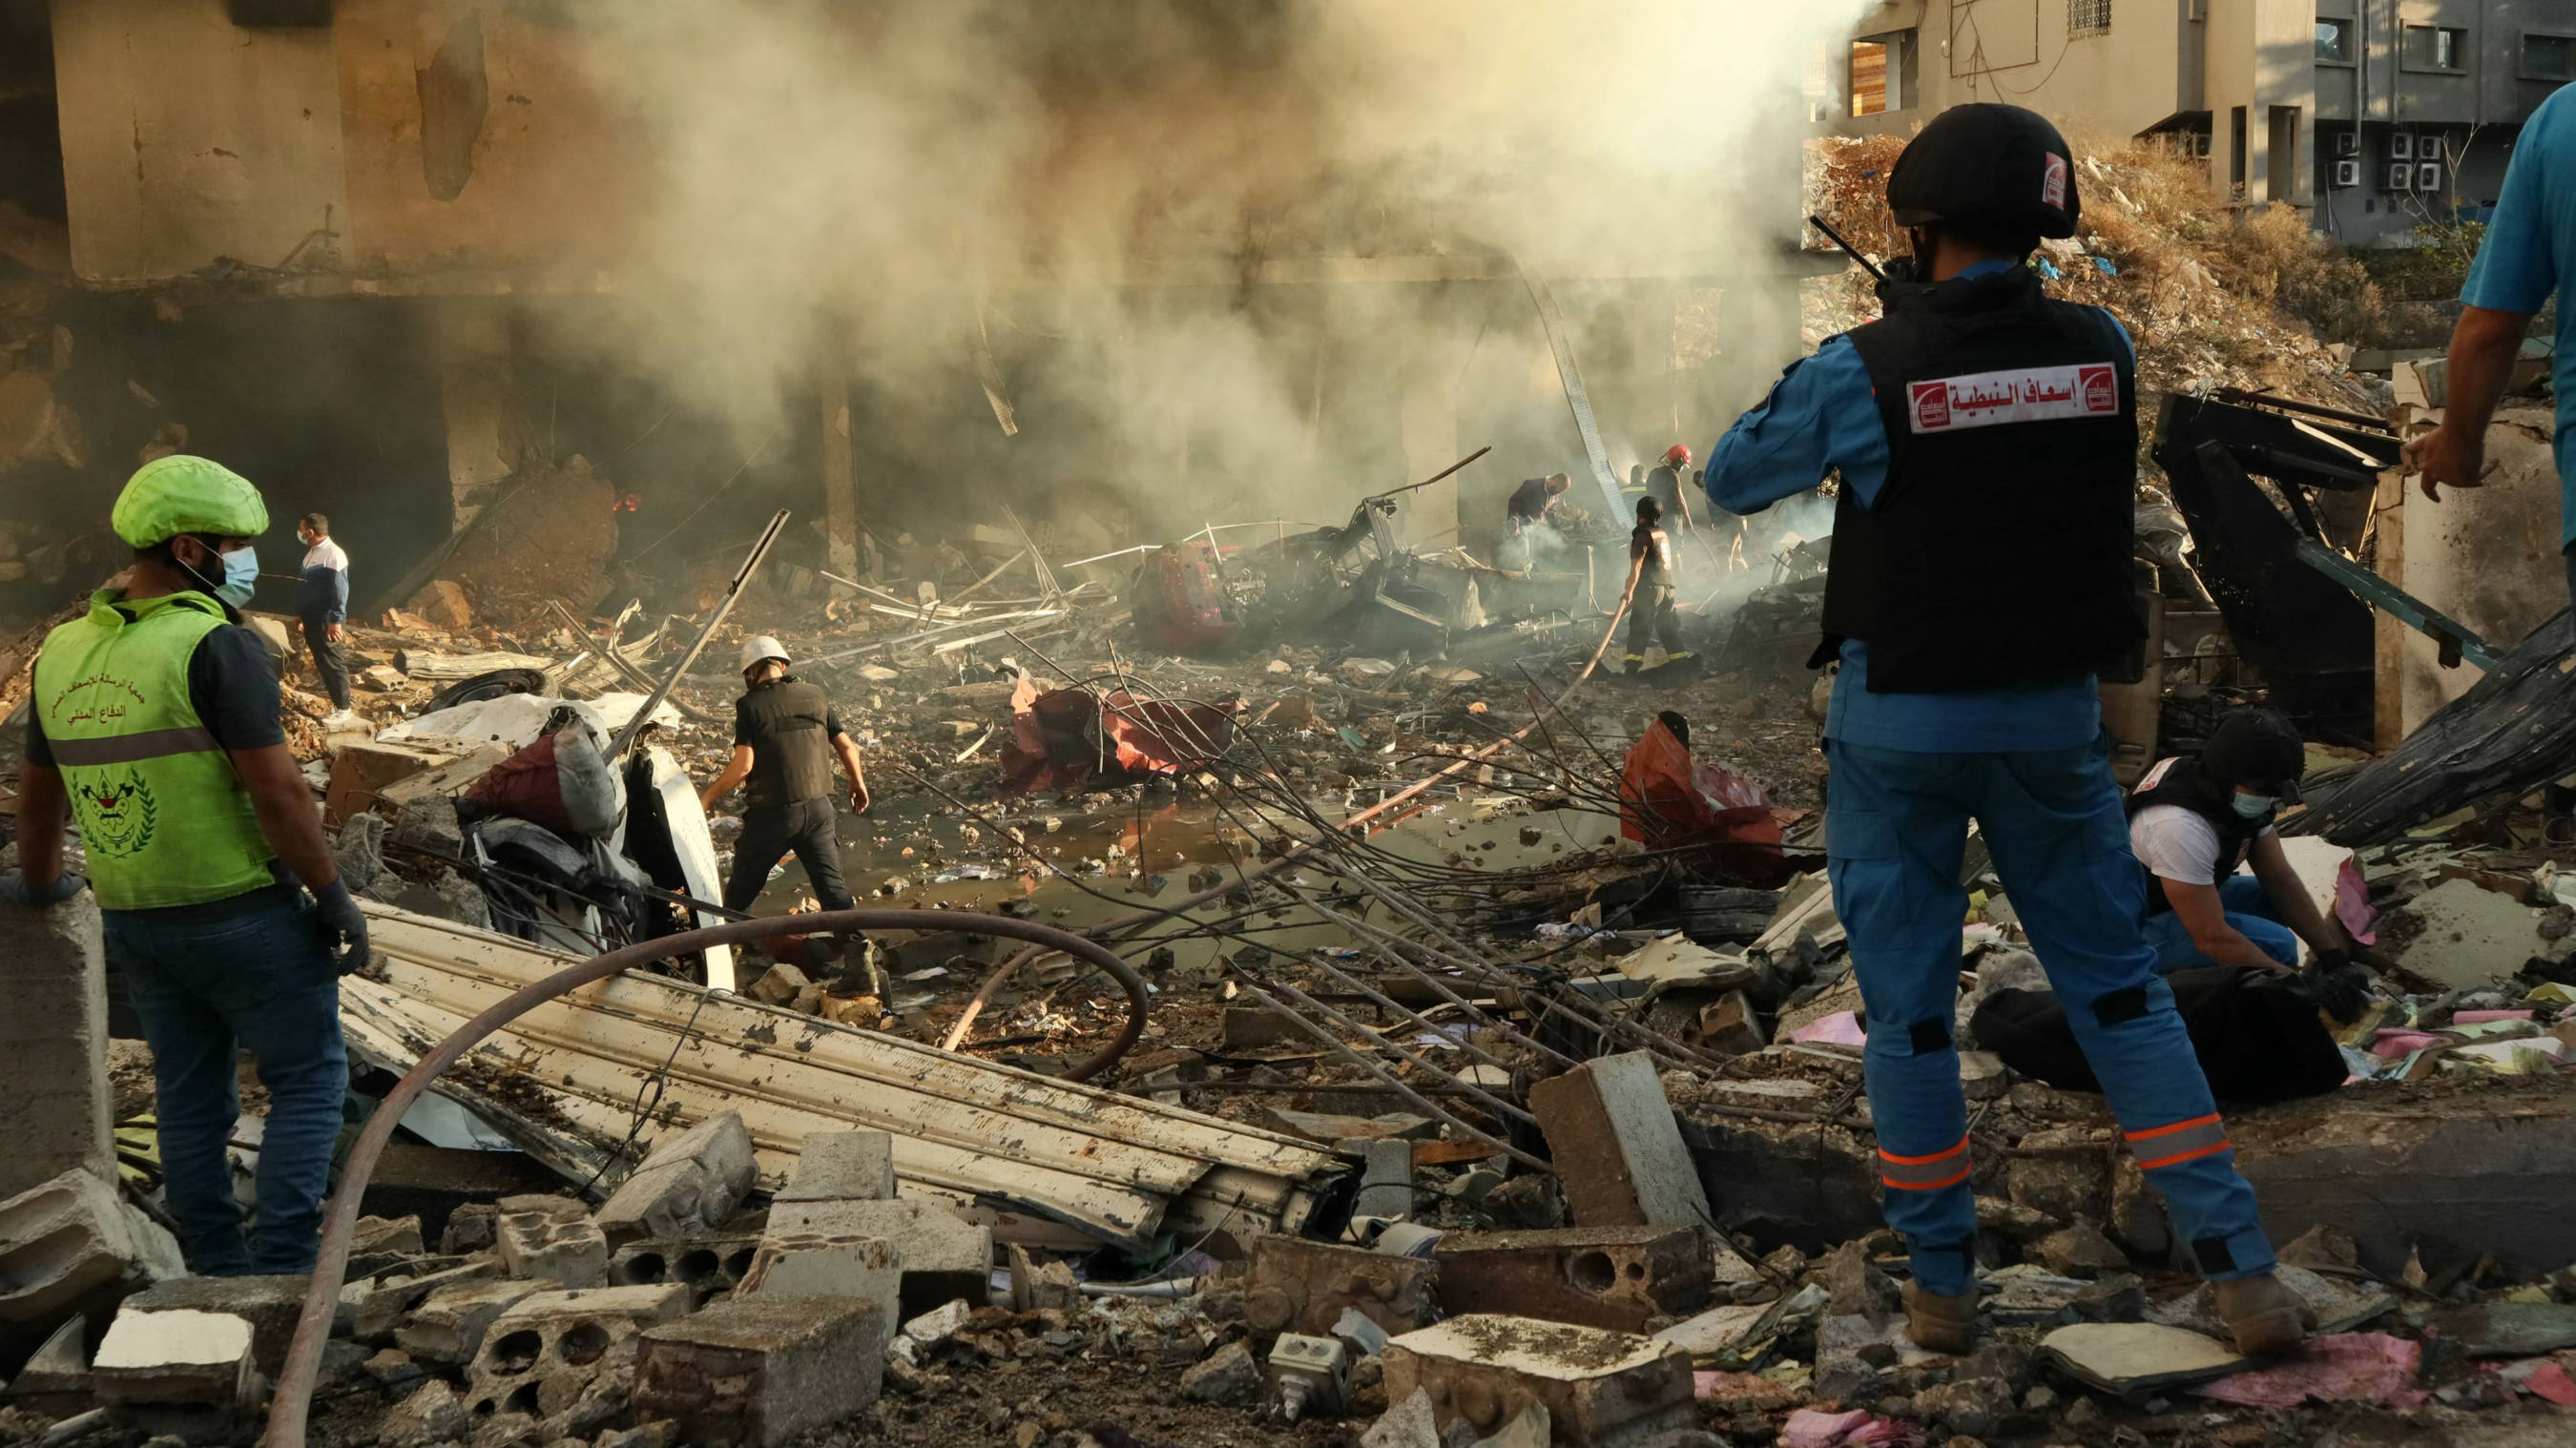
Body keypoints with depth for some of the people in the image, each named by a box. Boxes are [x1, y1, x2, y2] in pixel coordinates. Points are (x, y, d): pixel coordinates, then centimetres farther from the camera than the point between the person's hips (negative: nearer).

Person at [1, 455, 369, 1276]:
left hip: (134, 921, 7)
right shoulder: (215, 645, -17)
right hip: (244, 914, -7)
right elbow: (279, 790, -21)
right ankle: (281, 1264, 0)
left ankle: (217, 1268, 23)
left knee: (190, 1099, 16)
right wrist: (335, 900, -12)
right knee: (307, 1080, 5)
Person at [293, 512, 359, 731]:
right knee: (322, 664, 12)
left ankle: (343, 711, -1)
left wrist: (335, 621, -23)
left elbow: (340, 590, -20)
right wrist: (300, 614, 24)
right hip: (311, 619, 10)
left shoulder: (333, 555, -16)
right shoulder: (311, 553, 15)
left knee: (333, 664, -6)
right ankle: (337, 704, 18)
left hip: (326, 621, -10)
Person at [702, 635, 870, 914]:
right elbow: (847, 746, 8)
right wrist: (858, 782, 25)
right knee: (832, 887, 5)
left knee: (740, 891, 14)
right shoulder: (814, 696, 6)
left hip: (772, 813, -3)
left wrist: (708, 797, -3)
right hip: (819, 807, 3)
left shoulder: (750, 705, -7)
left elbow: (743, 765, -15)